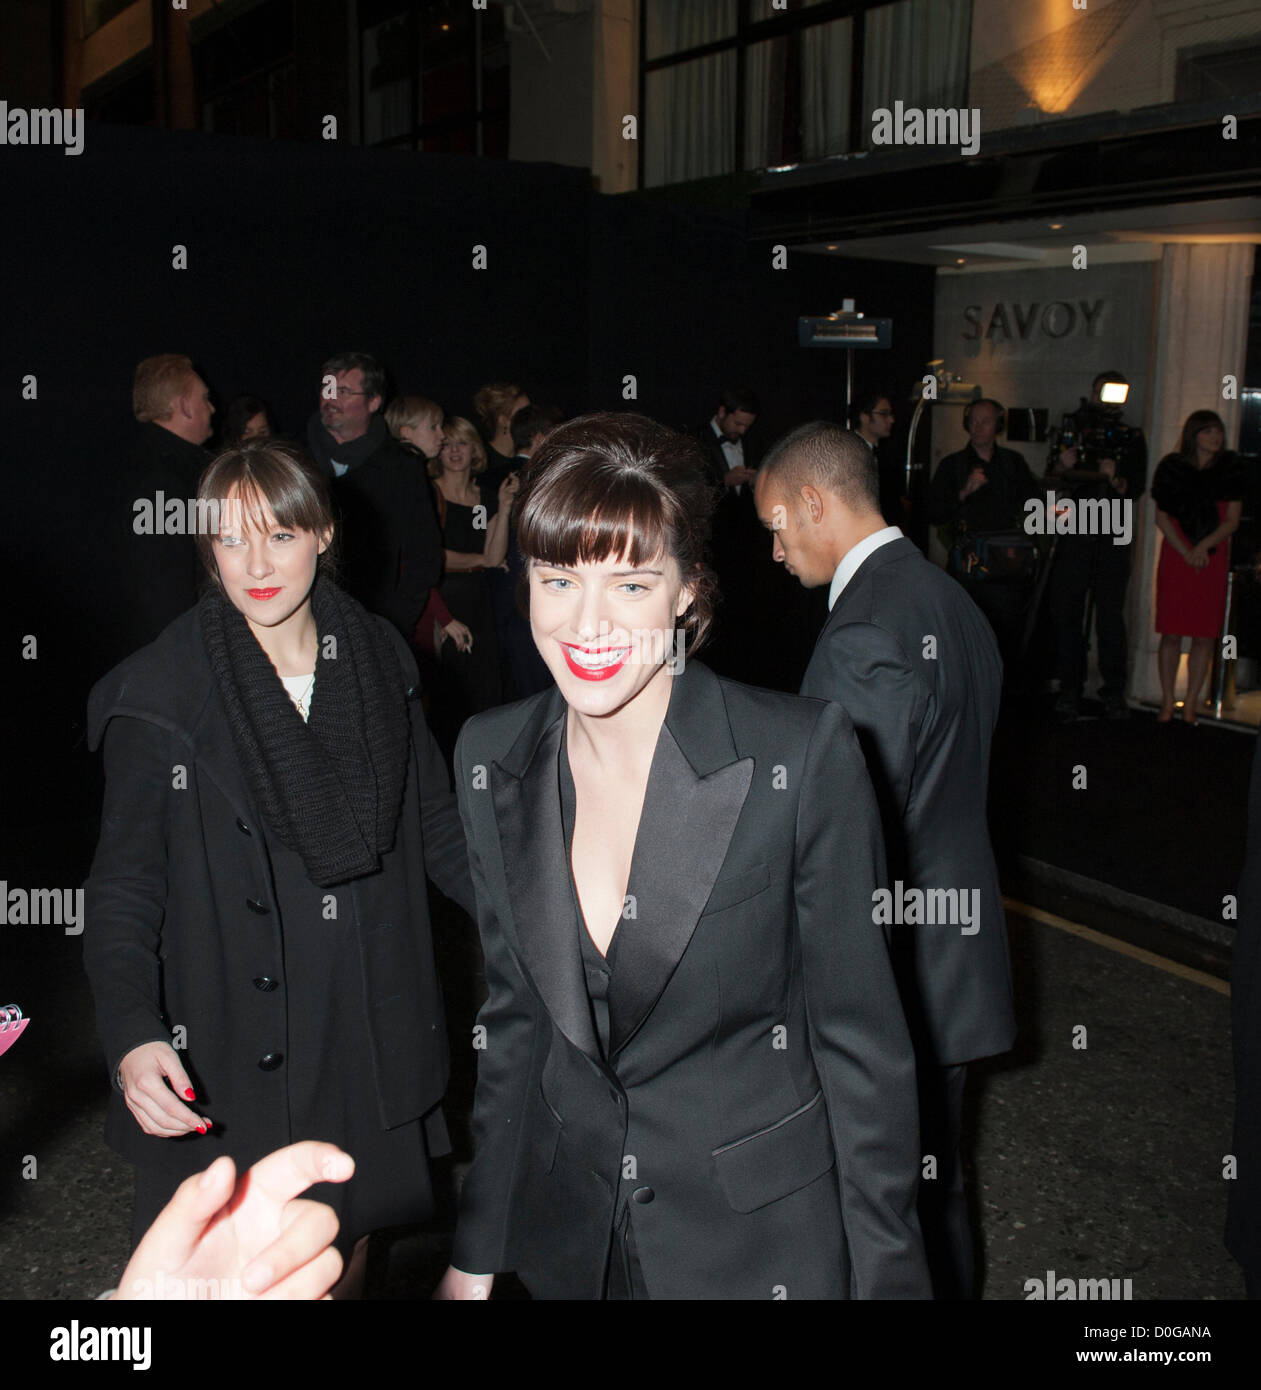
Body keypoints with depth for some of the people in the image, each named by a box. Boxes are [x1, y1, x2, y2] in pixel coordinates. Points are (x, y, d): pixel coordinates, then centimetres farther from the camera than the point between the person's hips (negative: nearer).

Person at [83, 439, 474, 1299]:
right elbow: (125, 886, -8)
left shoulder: (381, 663, 1)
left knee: (351, 1243, 18)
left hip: (369, 1034, 3)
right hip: (232, 1054, -3)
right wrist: (134, 1034, -23)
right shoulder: (160, 696, -8)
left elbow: (438, 831, 6)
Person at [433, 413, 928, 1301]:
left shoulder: (803, 756, -21)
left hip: (762, 1238, -3)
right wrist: (476, 1257, 6)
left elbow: (860, 1036, -13)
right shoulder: (493, 759, -7)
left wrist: (885, 1272, -9)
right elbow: (515, 1013, 3)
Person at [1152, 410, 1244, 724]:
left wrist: (1204, 545, -12)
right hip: (1175, 559, -1)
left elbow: (1232, 520, 4)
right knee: (1171, 634, -2)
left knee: (1205, 636, -1)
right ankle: (1167, 701, 8)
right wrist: (1185, 551, -9)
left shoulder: (1230, 468, 6)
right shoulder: (1172, 466, 4)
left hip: (1213, 560, 1)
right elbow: (1161, 516, 2)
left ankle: (1190, 703, 8)